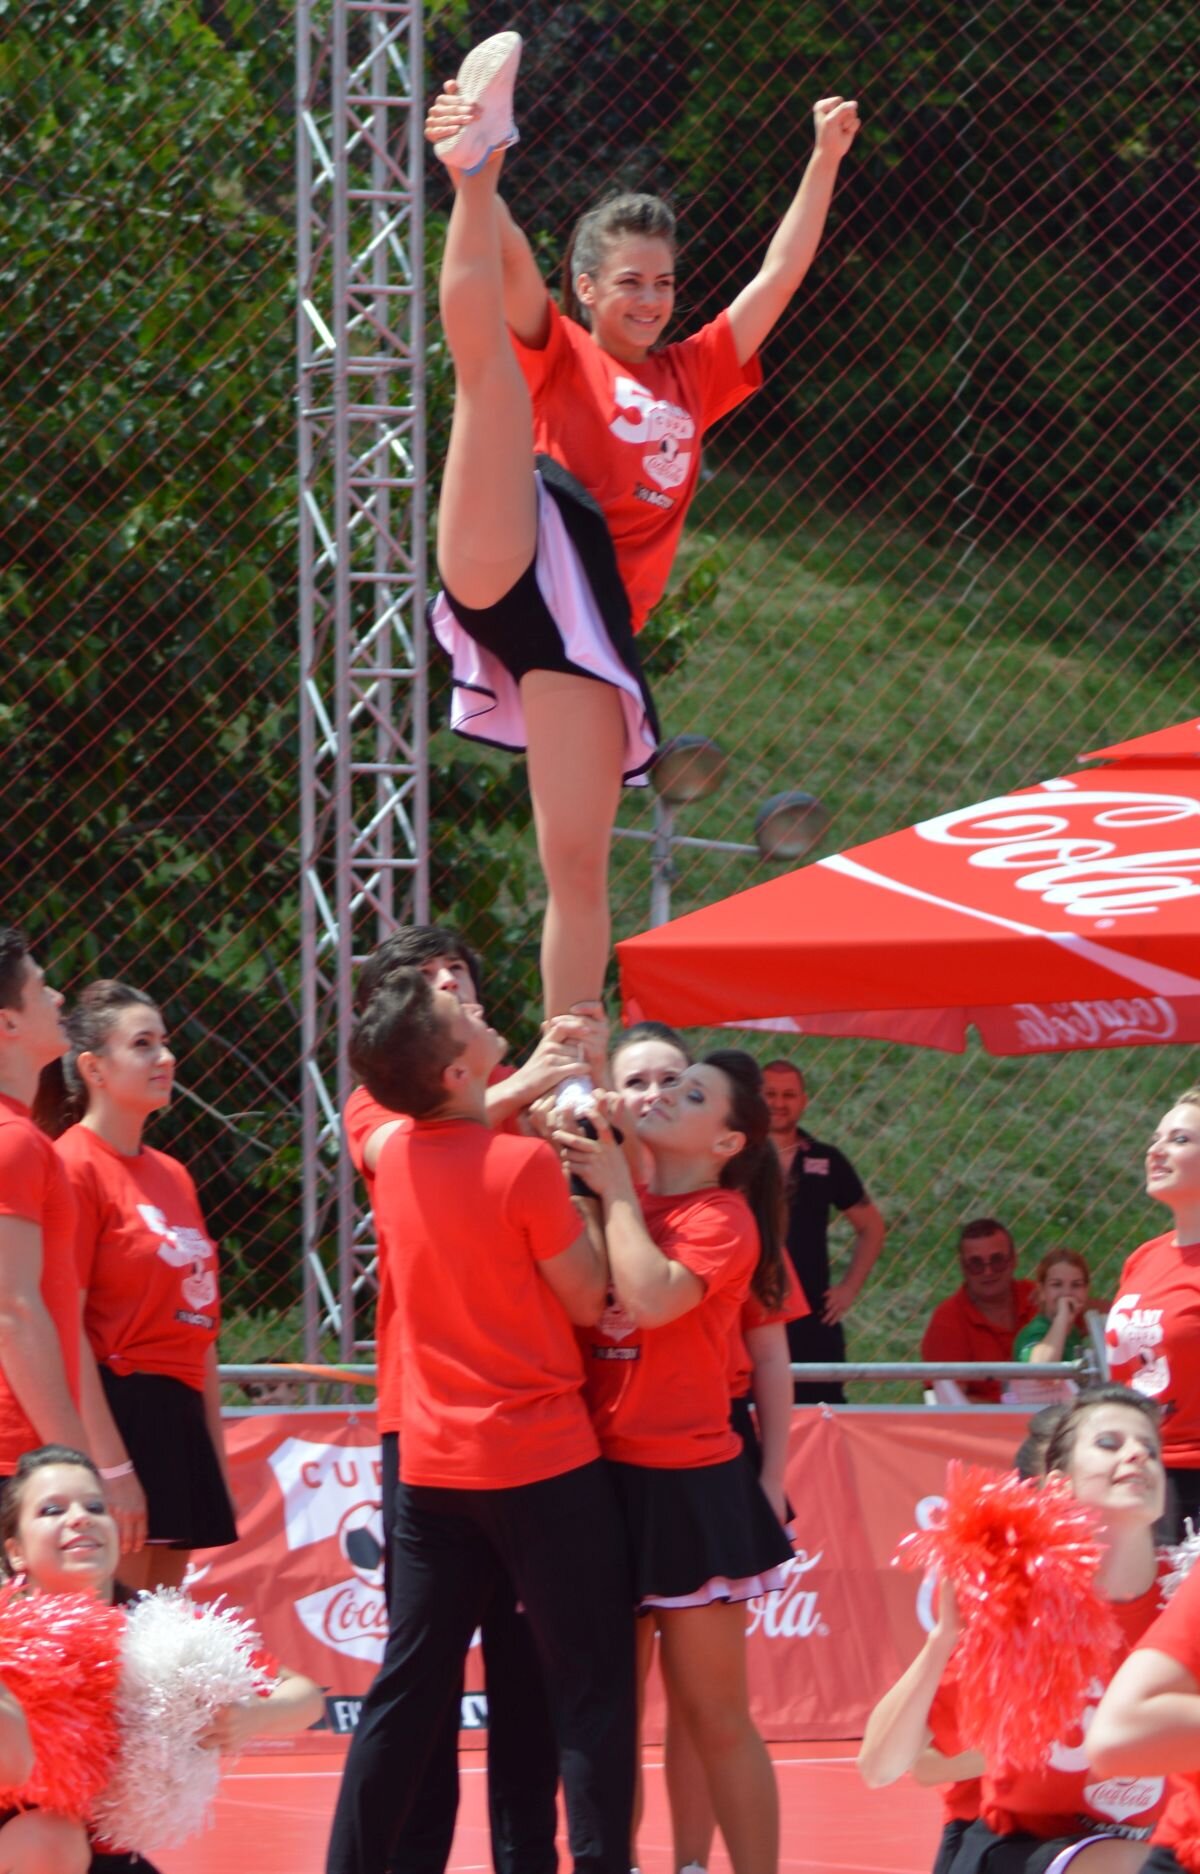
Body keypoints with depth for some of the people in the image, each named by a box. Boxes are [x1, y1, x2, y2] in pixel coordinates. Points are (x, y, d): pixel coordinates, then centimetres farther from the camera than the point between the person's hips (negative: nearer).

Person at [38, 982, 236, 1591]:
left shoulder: (172, 1175, 16)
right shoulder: (76, 1165, -9)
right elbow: (65, 1329, -15)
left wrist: (216, 1459, 16)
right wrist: (112, 1467, -20)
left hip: (181, 1419, 8)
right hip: (117, 1413, -8)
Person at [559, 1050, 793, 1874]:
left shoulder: (722, 1217, -7)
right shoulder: (623, 1205, 11)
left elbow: (651, 1297, -24)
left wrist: (615, 1188, -14)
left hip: (683, 1487, -6)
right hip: (606, 1474, 6)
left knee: (715, 1716, -1)